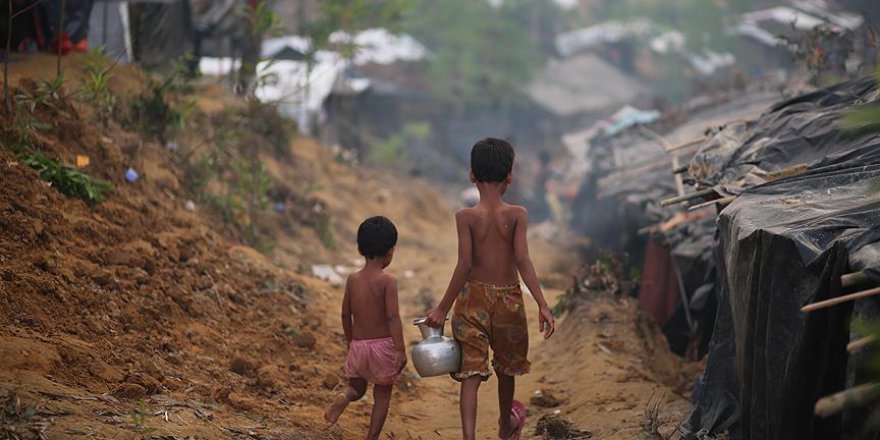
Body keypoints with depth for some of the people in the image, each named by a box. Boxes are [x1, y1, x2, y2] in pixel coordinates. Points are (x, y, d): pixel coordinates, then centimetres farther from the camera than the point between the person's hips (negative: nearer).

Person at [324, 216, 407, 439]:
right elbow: (393, 317, -20)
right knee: (382, 395, 11)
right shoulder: (388, 281, -13)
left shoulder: (352, 279, 0)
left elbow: (346, 314, 7)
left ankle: (343, 398, -11)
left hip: (358, 345, 4)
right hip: (383, 344, -4)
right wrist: (400, 350, -19)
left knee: (356, 388, 22)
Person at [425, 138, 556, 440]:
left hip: (473, 298, -1)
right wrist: (542, 305, -19)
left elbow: (464, 265, -15)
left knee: (471, 373, -1)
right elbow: (522, 260, -18)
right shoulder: (517, 215, -9)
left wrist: (443, 308, -9)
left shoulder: (466, 217, -10)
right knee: (506, 369, 22)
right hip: (508, 300, 1)